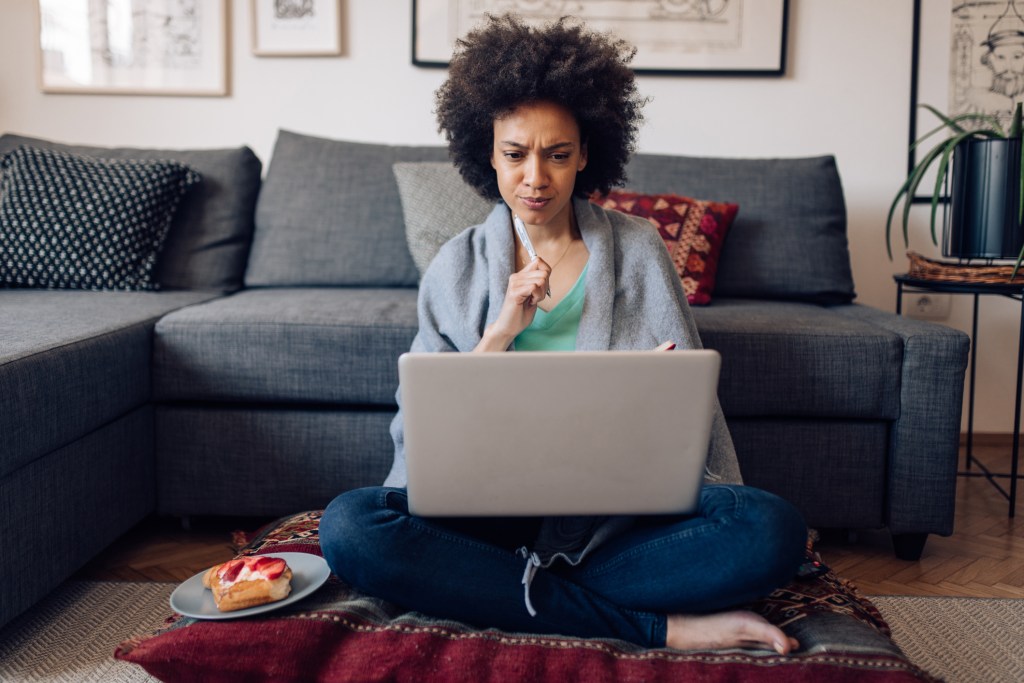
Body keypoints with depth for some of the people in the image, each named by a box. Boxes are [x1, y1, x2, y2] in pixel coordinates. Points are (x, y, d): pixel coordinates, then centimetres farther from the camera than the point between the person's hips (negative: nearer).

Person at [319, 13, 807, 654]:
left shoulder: (638, 249, 7)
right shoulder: (458, 266, 7)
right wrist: (501, 332, -11)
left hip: (621, 508, 0)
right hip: (490, 502, 1)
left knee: (774, 529, -26)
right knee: (348, 525, -29)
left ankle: (506, 589, -19)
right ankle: (657, 626, -24)